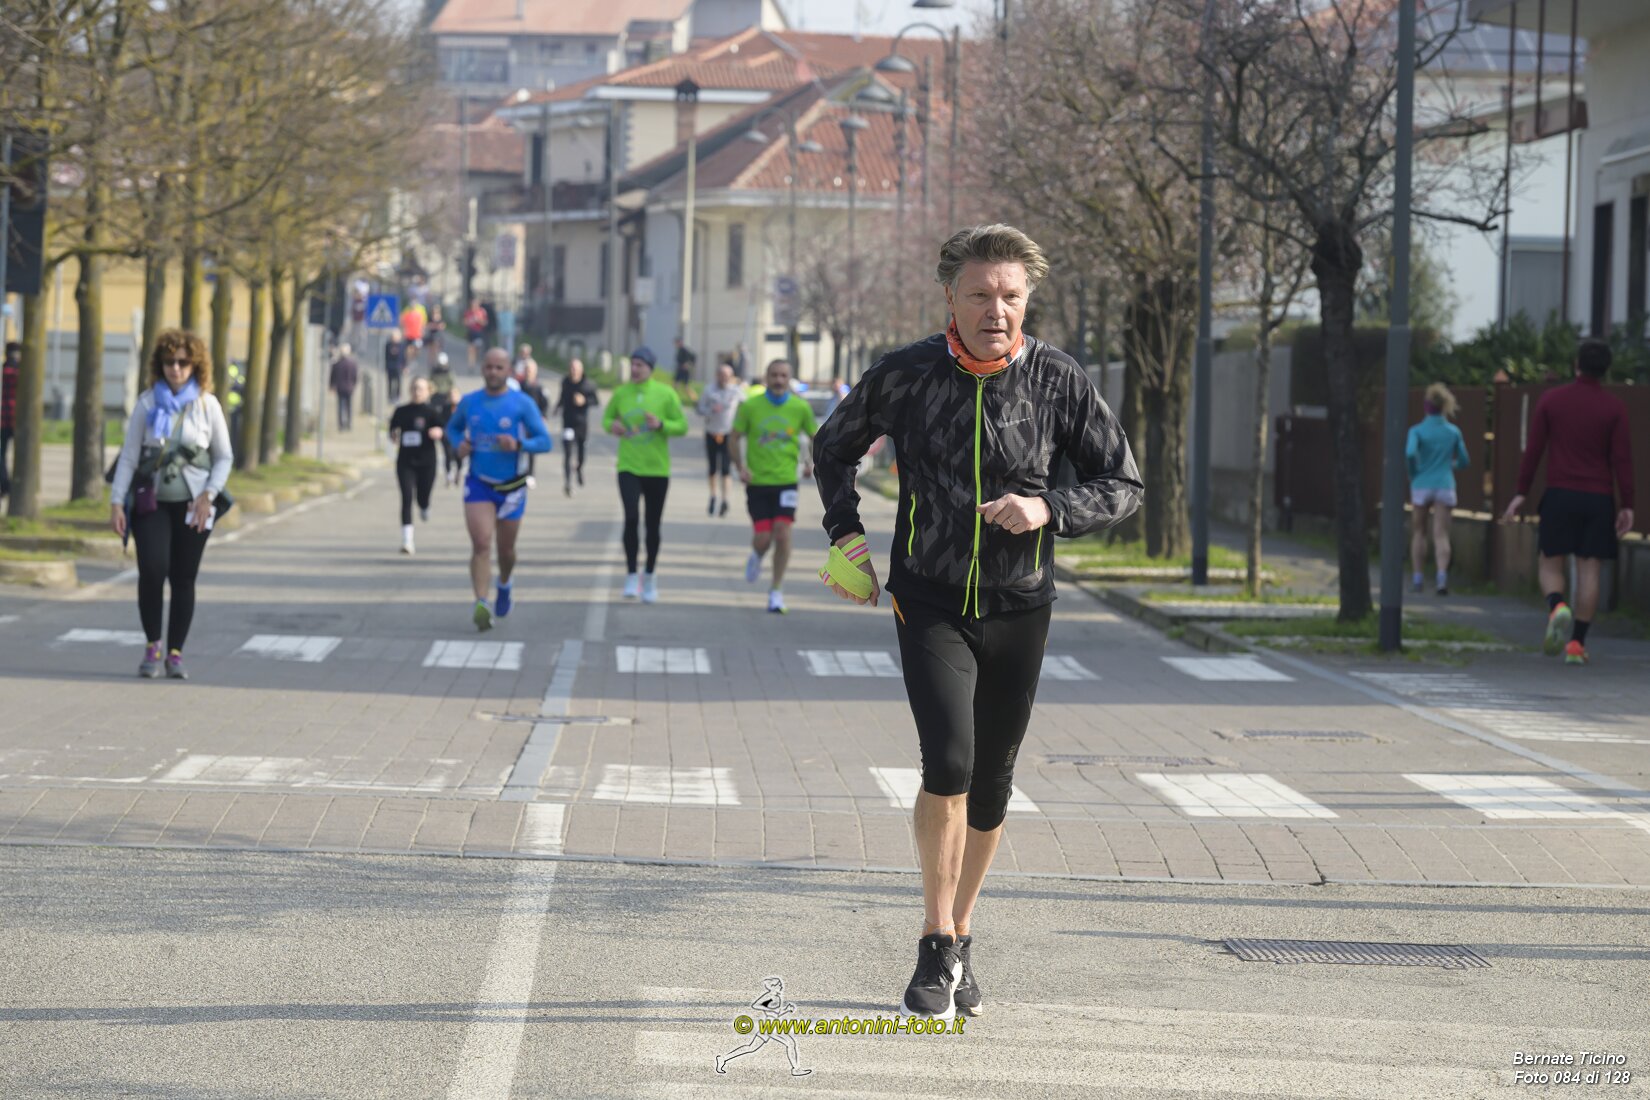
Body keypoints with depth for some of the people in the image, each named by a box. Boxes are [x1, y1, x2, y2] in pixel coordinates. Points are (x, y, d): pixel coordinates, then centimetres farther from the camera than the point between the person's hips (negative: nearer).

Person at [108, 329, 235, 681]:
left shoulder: (207, 405, 1)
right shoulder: (147, 404, 1)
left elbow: (224, 457, 8)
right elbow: (128, 456, 1)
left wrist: (208, 494, -6)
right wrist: (116, 502, -7)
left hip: (192, 506, 1)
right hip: (151, 502, 0)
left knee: (183, 579, 1)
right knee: (152, 570, -14)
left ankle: (175, 653, 10)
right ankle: (152, 646, 2)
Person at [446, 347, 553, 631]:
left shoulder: (522, 404, -7)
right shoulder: (469, 402, 1)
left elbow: (545, 442, -9)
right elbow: (452, 427, 19)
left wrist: (519, 444, -28)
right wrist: (459, 445, -3)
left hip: (511, 487, 0)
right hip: (478, 484, 0)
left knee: (506, 549, 13)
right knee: (481, 545, -15)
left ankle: (504, 586, 45)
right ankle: (481, 605, -22)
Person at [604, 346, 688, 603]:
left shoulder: (666, 394, -5)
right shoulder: (620, 393, 1)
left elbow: (682, 426, -2)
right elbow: (607, 418, 15)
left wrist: (661, 425, -21)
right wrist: (612, 425, -9)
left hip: (657, 469, 0)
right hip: (629, 467, 0)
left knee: (653, 525, 9)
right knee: (631, 518, -16)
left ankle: (649, 577, 25)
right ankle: (631, 575, -7)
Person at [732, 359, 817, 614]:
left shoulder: (801, 408, -1)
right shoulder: (750, 406, -2)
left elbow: (815, 437, 12)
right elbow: (736, 438, 6)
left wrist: (811, 463, -5)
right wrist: (741, 467, -8)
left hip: (786, 481, 0)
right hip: (757, 481, 0)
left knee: (782, 534, -12)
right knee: (762, 538, -3)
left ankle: (777, 591, 0)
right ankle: (756, 558, 36)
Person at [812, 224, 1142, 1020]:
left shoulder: (1057, 381, -6)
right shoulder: (905, 376, -6)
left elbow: (1124, 485, 1)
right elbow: (833, 447, 13)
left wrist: (1050, 510, -17)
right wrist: (845, 533, 1)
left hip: (1018, 612, 2)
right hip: (930, 604, -2)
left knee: (989, 784, 10)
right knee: (948, 761, -19)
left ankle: (958, 940, 30)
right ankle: (939, 949, -7)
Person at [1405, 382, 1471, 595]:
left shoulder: (1417, 430, -5)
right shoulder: (1453, 432, 2)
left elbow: (1410, 453, -21)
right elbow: (1464, 462, 8)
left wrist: (1413, 473, -4)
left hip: (1421, 487, -1)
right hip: (1445, 486, 1)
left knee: (1419, 533, 14)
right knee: (1441, 535, -3)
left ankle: (1416, 578, 17)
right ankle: (1442, 576, -21)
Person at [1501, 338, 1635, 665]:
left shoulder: (1550, 401, 2)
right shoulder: (1614, 409, 0)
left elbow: (1533, 450, 1)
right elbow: (1622, 458, -4)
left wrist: (1521, 493, 7)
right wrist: (1627, 505, -2)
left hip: (1559, 495, 0)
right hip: (1599, 499, 0)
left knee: (1551, 564, 8)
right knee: (1588, 568, 3)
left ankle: (1557, 608, -23)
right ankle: (1577, 644, -1)